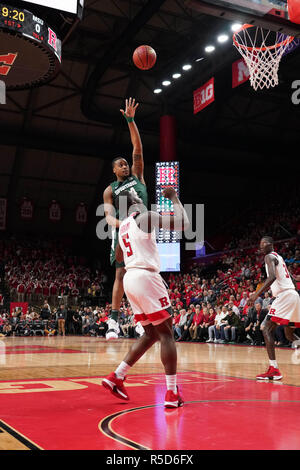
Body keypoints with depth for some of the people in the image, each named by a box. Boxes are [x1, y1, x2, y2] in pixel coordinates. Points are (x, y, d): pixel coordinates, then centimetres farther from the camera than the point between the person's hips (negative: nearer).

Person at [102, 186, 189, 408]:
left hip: (130, 278, 9)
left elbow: (119, 257, 34)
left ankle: (116, 377, 14)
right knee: (166, 334, -3)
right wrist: (174, 198, -2)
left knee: (151, 334, 16)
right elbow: (182, 223, -16)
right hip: (146, 276, -9)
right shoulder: (145, 217, -6)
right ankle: (172, 393, -3)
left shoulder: (123, 226, 19)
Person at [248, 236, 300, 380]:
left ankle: (274, 369, -17)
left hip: (284, 295, -10)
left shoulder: (269, 256, -5)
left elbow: (272, 277, -23)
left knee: (267, 329, -10)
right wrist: (258, 292, 33)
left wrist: (257, 294, -27)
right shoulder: (278, 257, 25)